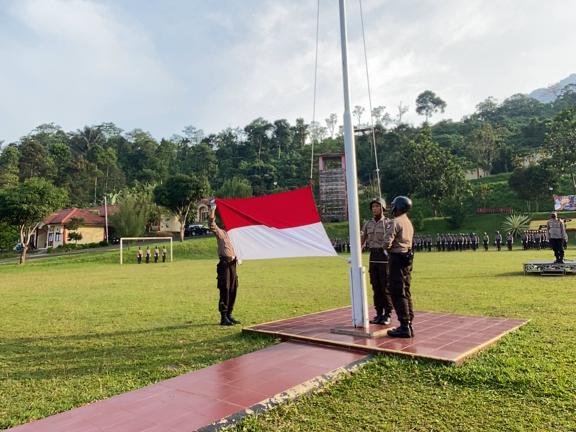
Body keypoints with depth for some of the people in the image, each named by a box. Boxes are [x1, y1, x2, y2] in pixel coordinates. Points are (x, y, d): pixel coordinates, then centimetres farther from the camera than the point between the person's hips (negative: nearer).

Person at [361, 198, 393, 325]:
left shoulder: (388, 223, -6)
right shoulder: (368, 224, 10)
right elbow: (362, 241, 10)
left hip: (385, 257, -5)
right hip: (373, 257, 5)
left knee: (386, 287, -1)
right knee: (376, 287, 7)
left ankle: (387, 315, 9)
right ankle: (379, 314, 16)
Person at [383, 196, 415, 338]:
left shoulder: (396, 222, -14)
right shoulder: (409, 223, 16)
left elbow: (387, 242, -20)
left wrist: (387, 247, 0)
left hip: (397, 259, -9)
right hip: (407, 258, 9)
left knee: (398, 294, -5)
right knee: (405, 292, 13)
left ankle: (404, 327, -4)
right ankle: (408, 324, 18)